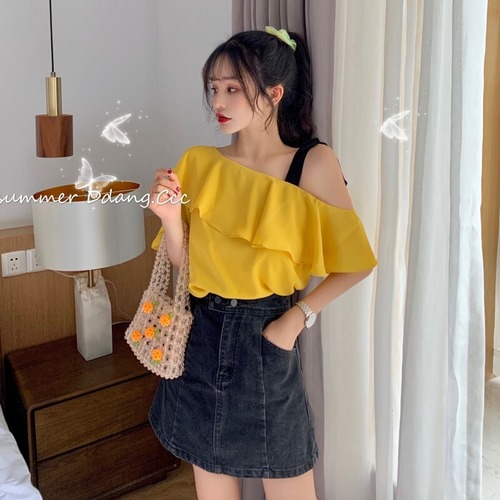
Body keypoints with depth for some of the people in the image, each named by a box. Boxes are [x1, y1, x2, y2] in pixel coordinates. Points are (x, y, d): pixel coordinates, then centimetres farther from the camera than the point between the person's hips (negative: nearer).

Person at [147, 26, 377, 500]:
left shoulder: (314, 163, -12)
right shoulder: (200, 163, -2)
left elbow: (356, 261, -8)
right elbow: (182, 260, 4)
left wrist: (299, 315, -14)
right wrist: (170, 216, -13)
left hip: (265, 335, -3)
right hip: (203, 332, 3)